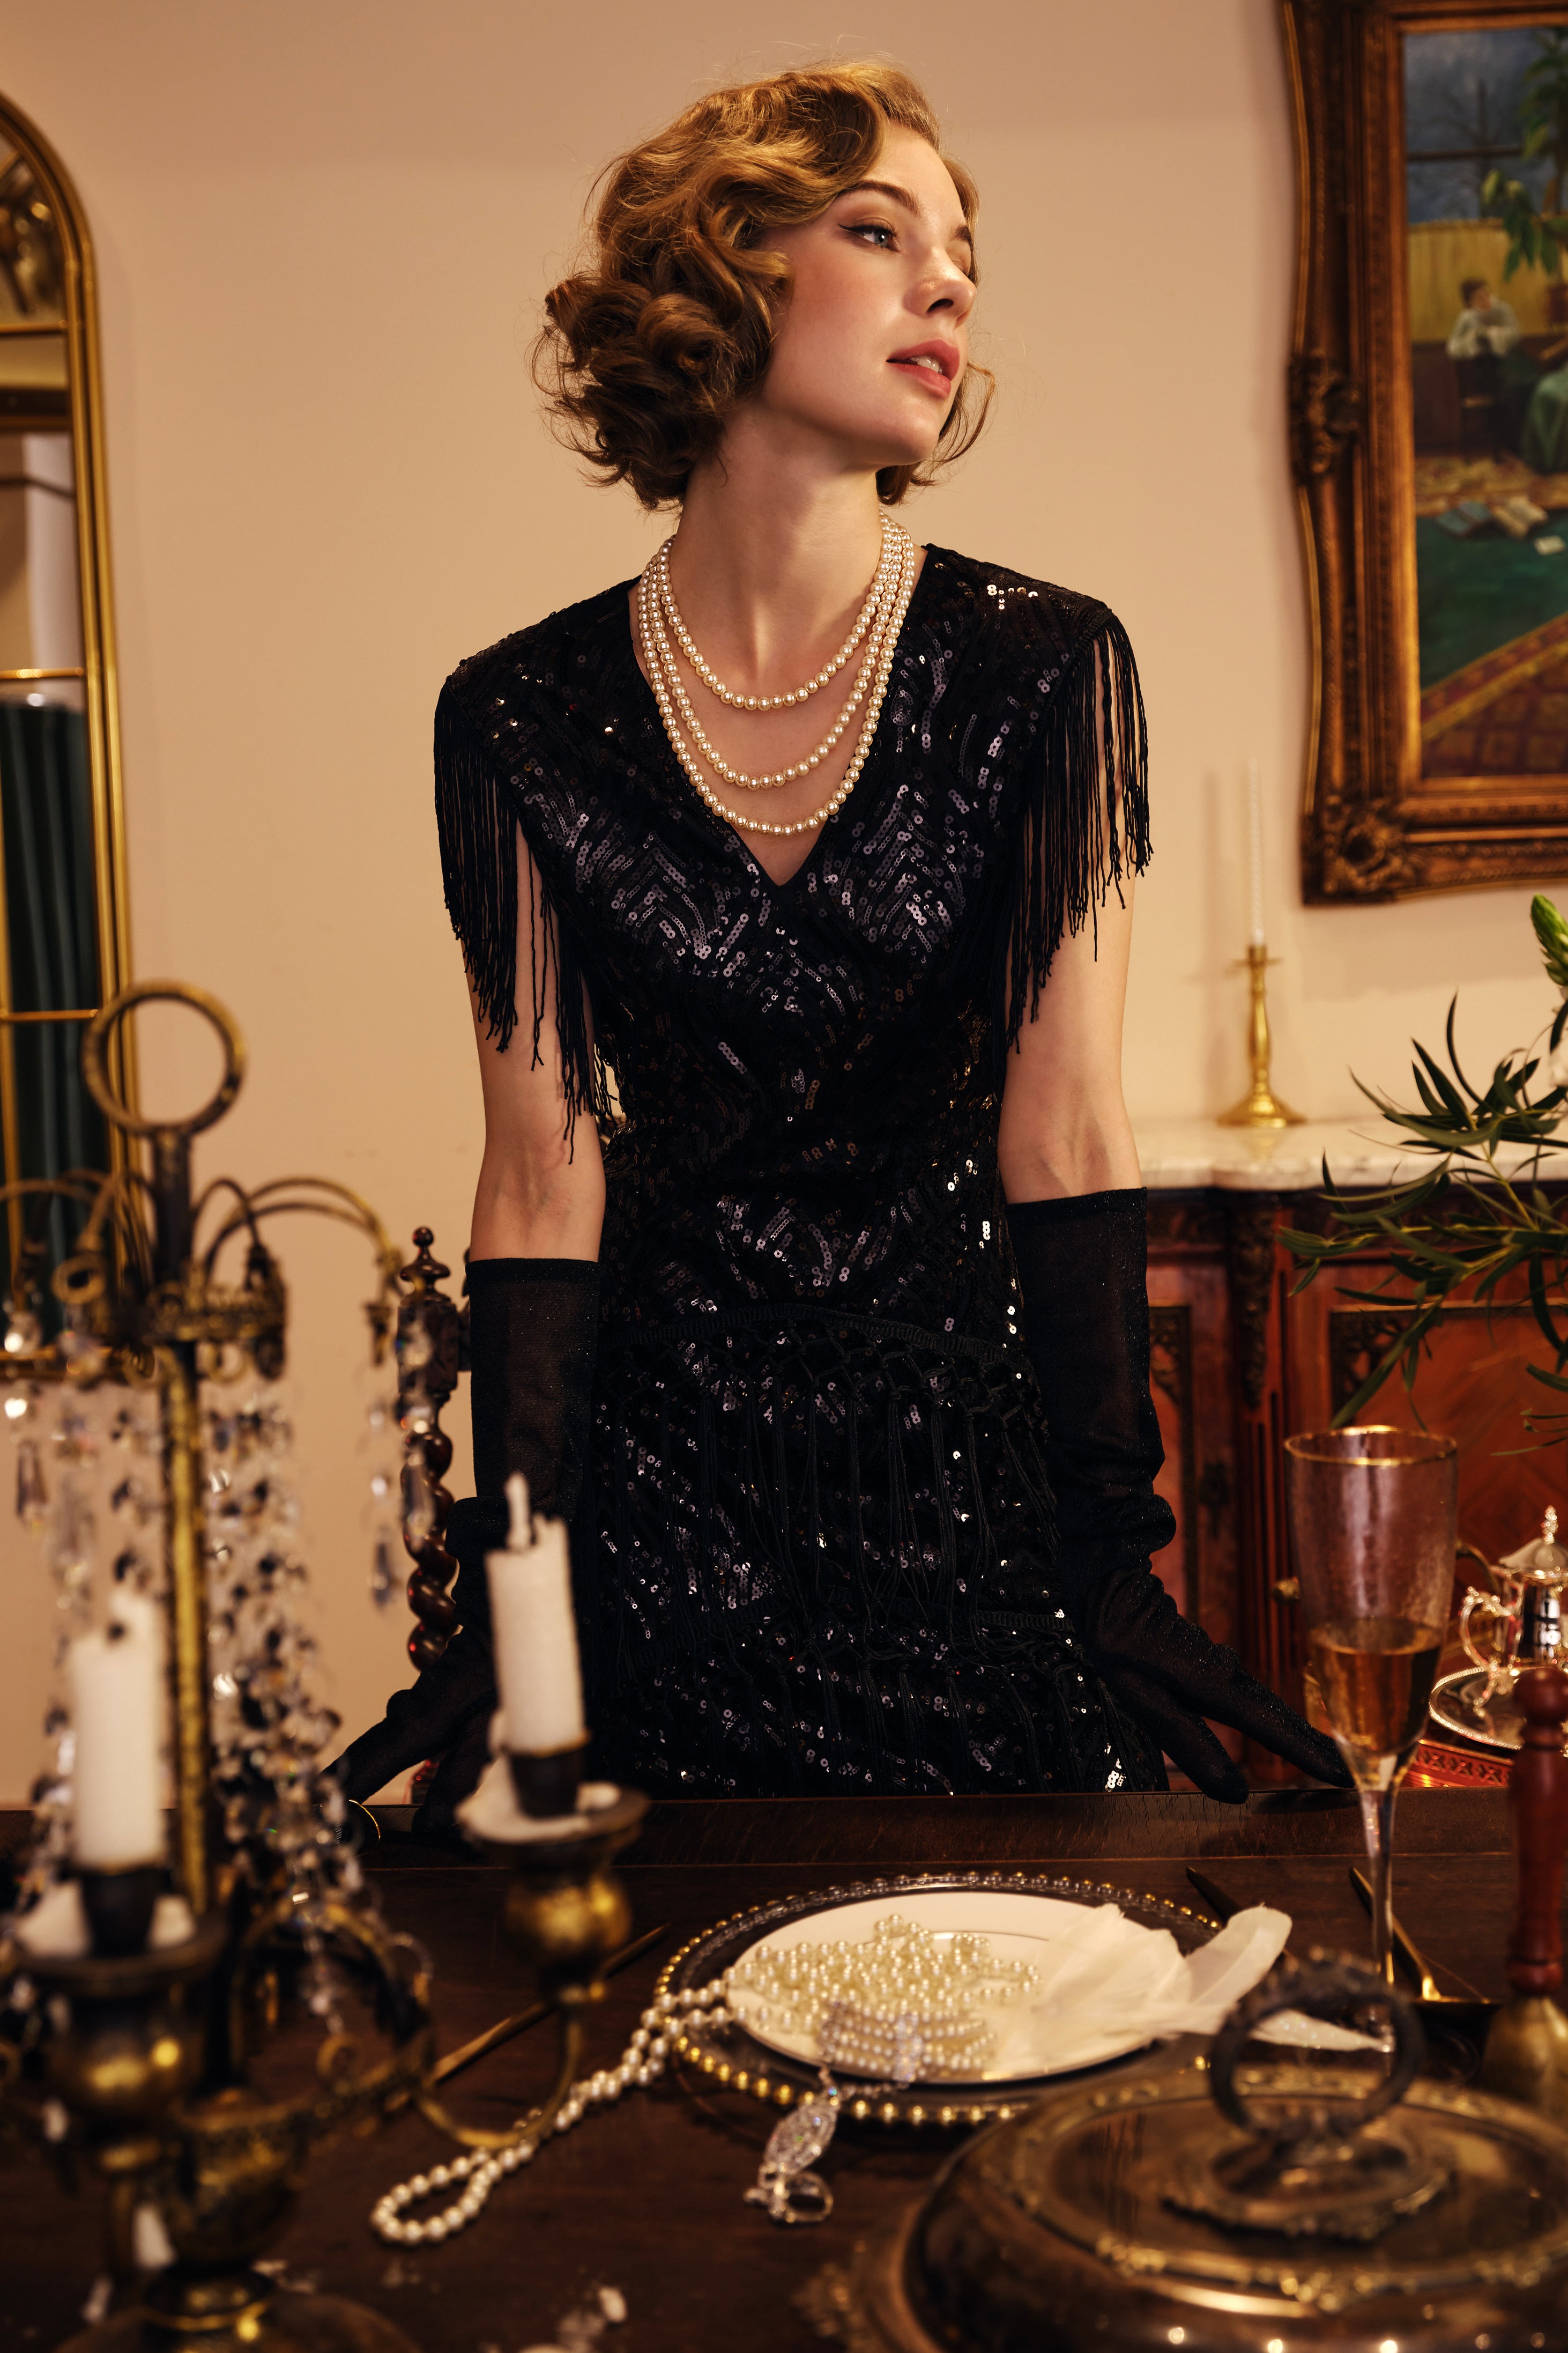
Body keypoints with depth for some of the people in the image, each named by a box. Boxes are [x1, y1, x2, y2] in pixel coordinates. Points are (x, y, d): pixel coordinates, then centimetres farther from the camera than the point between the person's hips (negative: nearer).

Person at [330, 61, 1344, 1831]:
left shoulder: (1042, 671, -6)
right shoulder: (525, 721, -5)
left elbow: (1062, 1133, -8)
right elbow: (545, 1173, -5)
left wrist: (1114, 1559, -10)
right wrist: (505, 1601, -8)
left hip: (966, 1455, 0)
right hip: (657, 1475, 1)